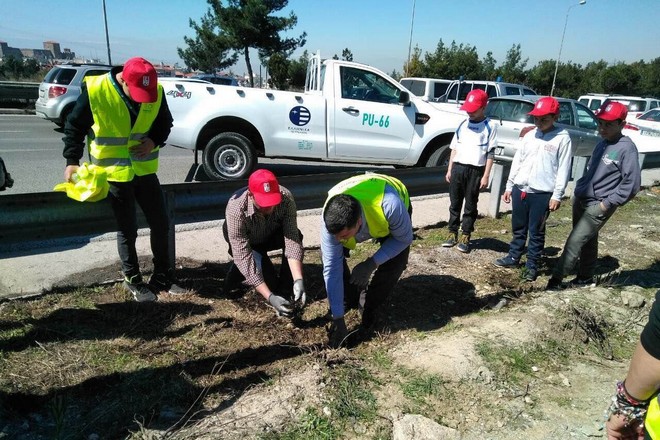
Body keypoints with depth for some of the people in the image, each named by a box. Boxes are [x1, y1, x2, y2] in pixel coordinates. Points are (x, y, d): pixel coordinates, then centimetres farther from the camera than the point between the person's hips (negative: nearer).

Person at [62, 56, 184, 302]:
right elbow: (74, 127, -5)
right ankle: (133, 281, 26)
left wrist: (155, 141, -11)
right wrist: (72, 160, -13)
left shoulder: (156, 91, -7)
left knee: (161, 224, 8)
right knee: (127, 230, 6)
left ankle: (162, 276, 26)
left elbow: (165, 122, 8)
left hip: (145, 170, 4)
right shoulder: (95, 90, -16)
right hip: (114, 173, -3)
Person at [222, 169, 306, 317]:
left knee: (296, 236, -30)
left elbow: (292, 240, -34)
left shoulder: (286, 198, -34)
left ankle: (284, 289, -11)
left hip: (271, 234, 3)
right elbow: (243, 257, -40)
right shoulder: (236, 210, -40)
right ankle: (237, 271, 7)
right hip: (244, 241, -3)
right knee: (269, 282, -24)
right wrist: (270, 297, -47)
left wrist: (298, 280, -48)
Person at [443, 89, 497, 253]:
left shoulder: (490, 127, -1)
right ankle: (452, 234, 16)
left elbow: (490, 153, -4)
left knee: (470, 205, 4)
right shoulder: (462, 124, 11)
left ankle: (465, 237, 11)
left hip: (476, 170, -4)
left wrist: (486, 176, -9)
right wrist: (449, 170, 10)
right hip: (458, 167, 4)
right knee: (455, 203, 8)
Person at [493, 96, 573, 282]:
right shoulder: (529, 136, 8)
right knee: (518, 228, 16)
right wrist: (509, 186, 11)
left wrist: (557, 195, -11)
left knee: (536, 232, 6)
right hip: (520, 190, 5)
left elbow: (564, 169, -7)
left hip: (542, 194, -5)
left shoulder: (562, 138, -6)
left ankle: (532, 265, 18)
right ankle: (513, 257, 31)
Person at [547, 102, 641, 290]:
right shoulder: (602, 144, 9)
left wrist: (609, 203, -17)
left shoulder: (626, 148, -14)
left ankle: (557, 278, -2)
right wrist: (579, 189, 13)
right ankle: (585, 277, 31)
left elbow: (632, 183, -18)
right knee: (587, 240, 18)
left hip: (598, 206, -8)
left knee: (575, 241, -9)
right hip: (580, 199, 8)